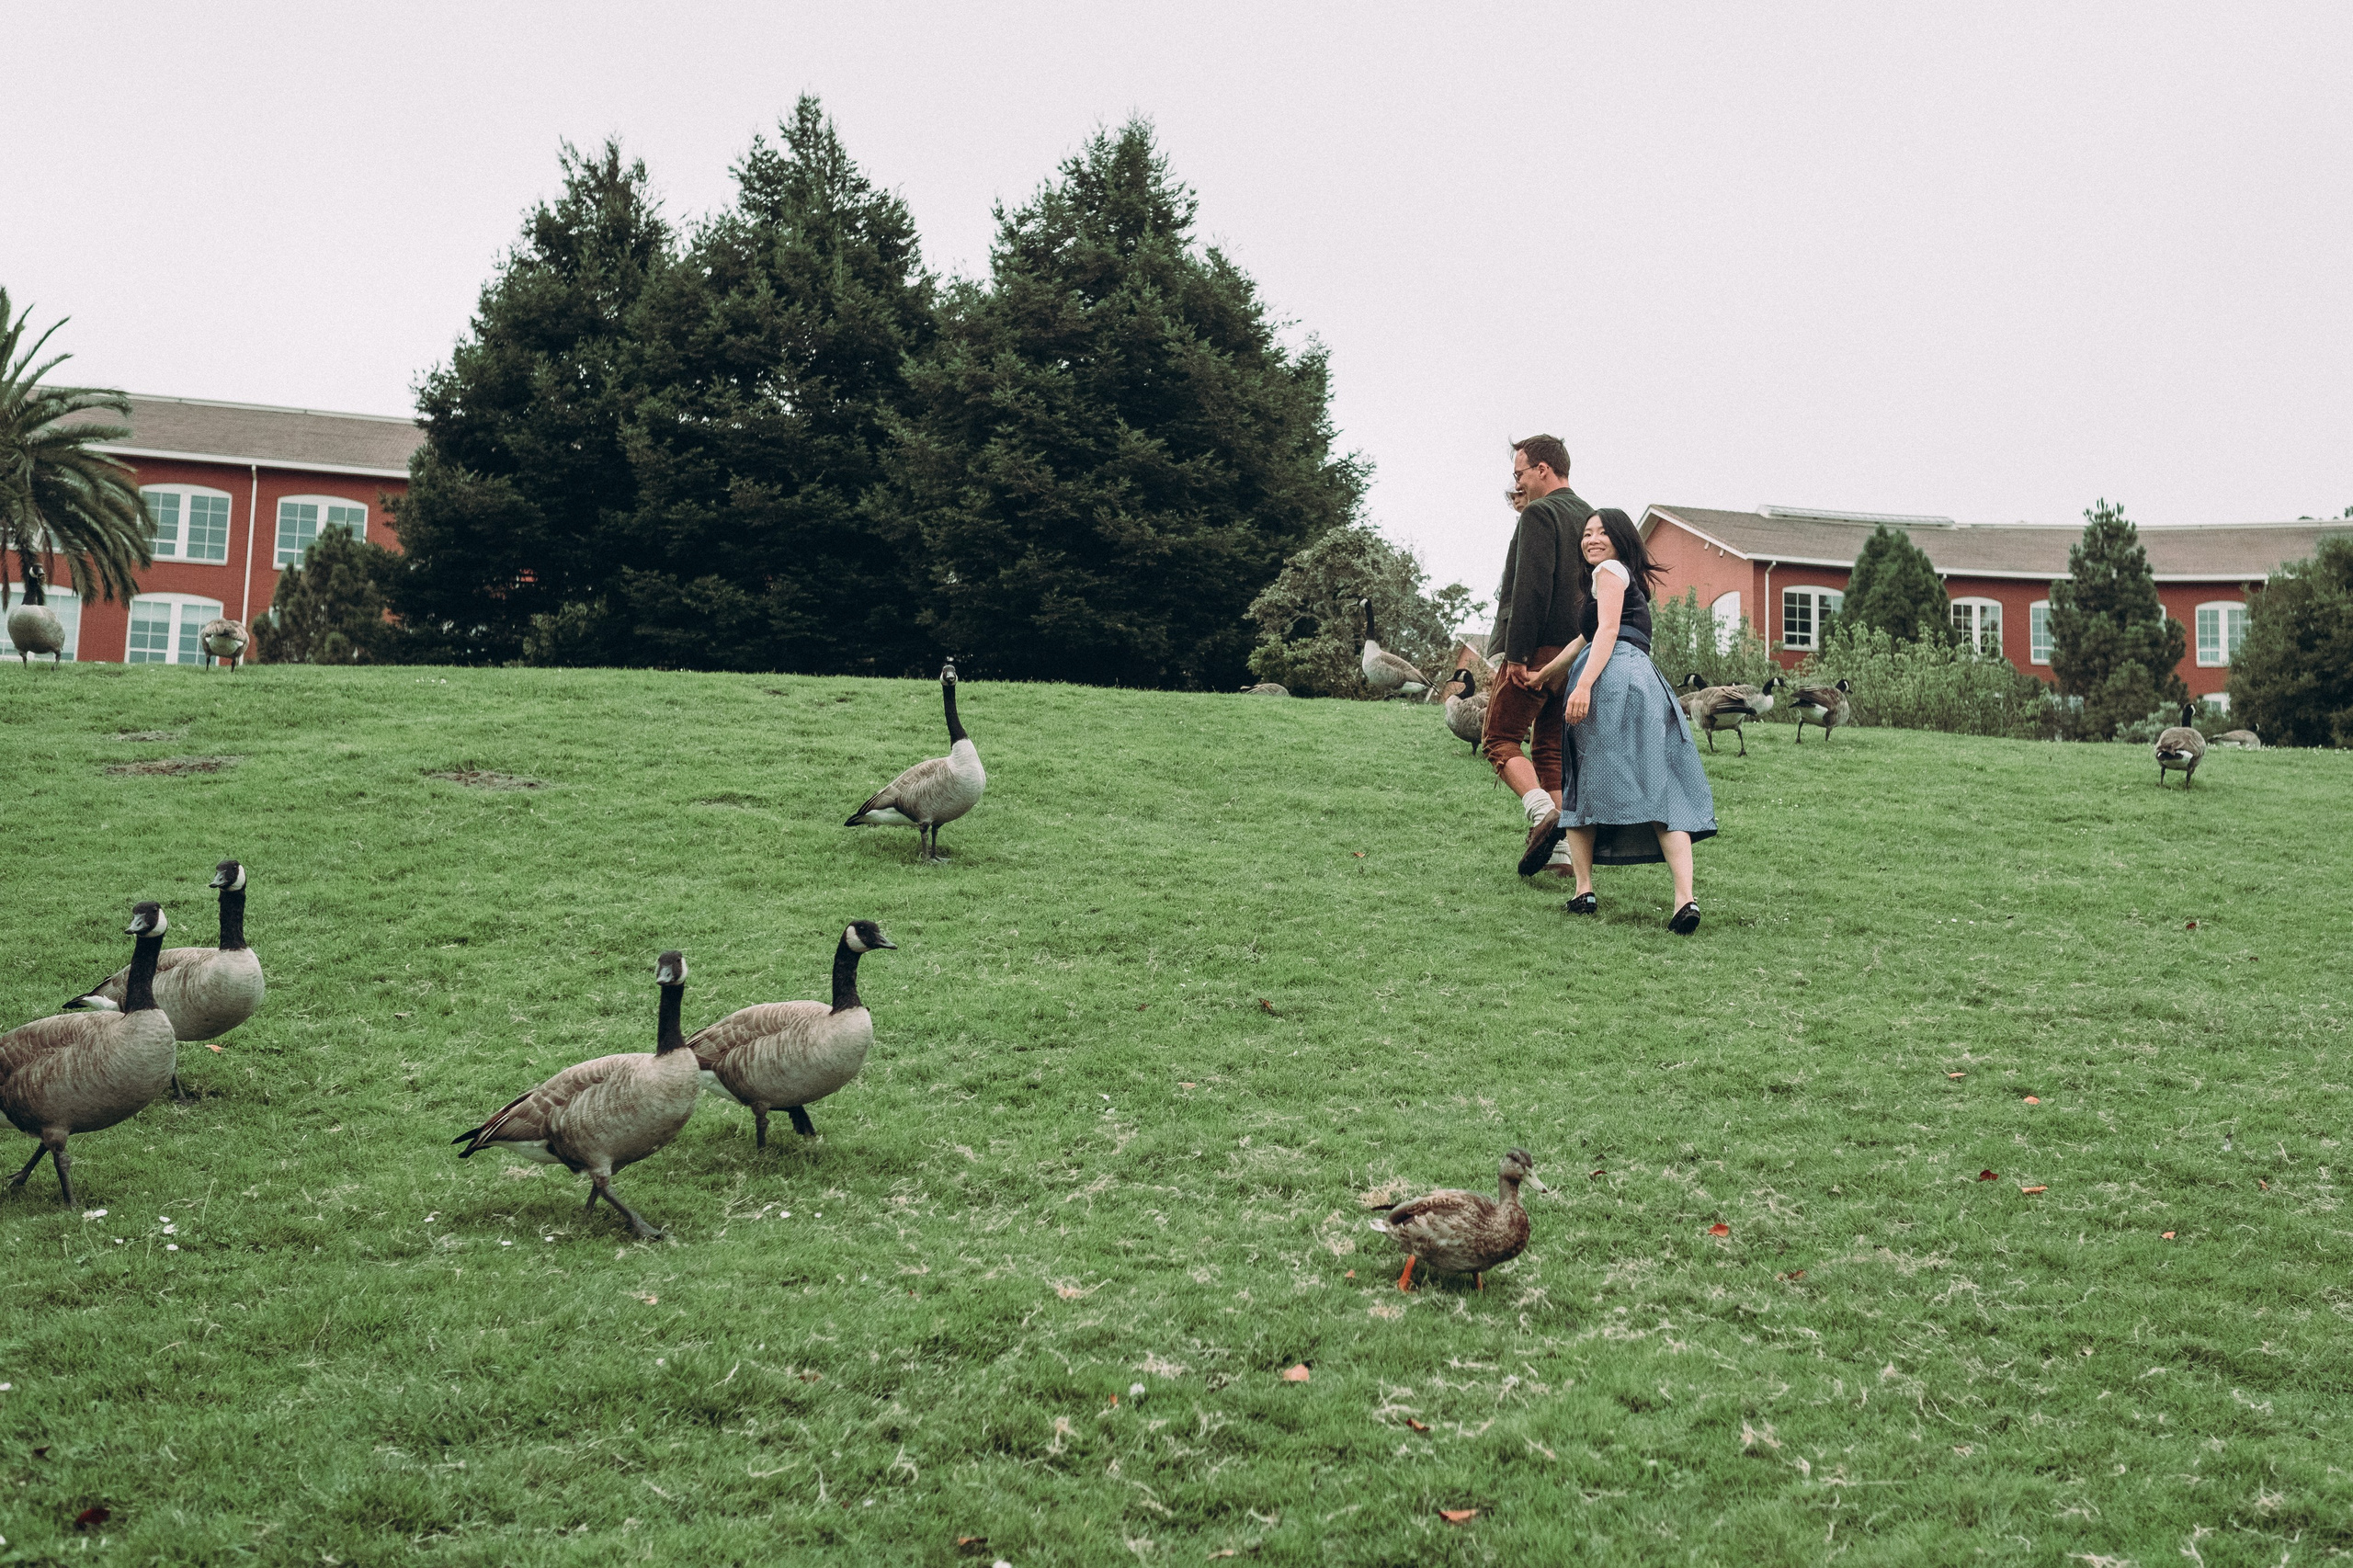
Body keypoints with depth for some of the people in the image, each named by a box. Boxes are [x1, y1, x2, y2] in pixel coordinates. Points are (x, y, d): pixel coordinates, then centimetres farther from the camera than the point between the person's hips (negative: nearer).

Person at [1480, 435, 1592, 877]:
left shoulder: (1539, 514, -10)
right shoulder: (1589, 517, 16)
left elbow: (1531, 588, -20)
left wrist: (1516, 652, -20)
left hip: (1537, 649, -8)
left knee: (1499, 740, 0)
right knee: (1552, 750, 12)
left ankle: (1543, 811, -20)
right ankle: (1564, 850, 8)